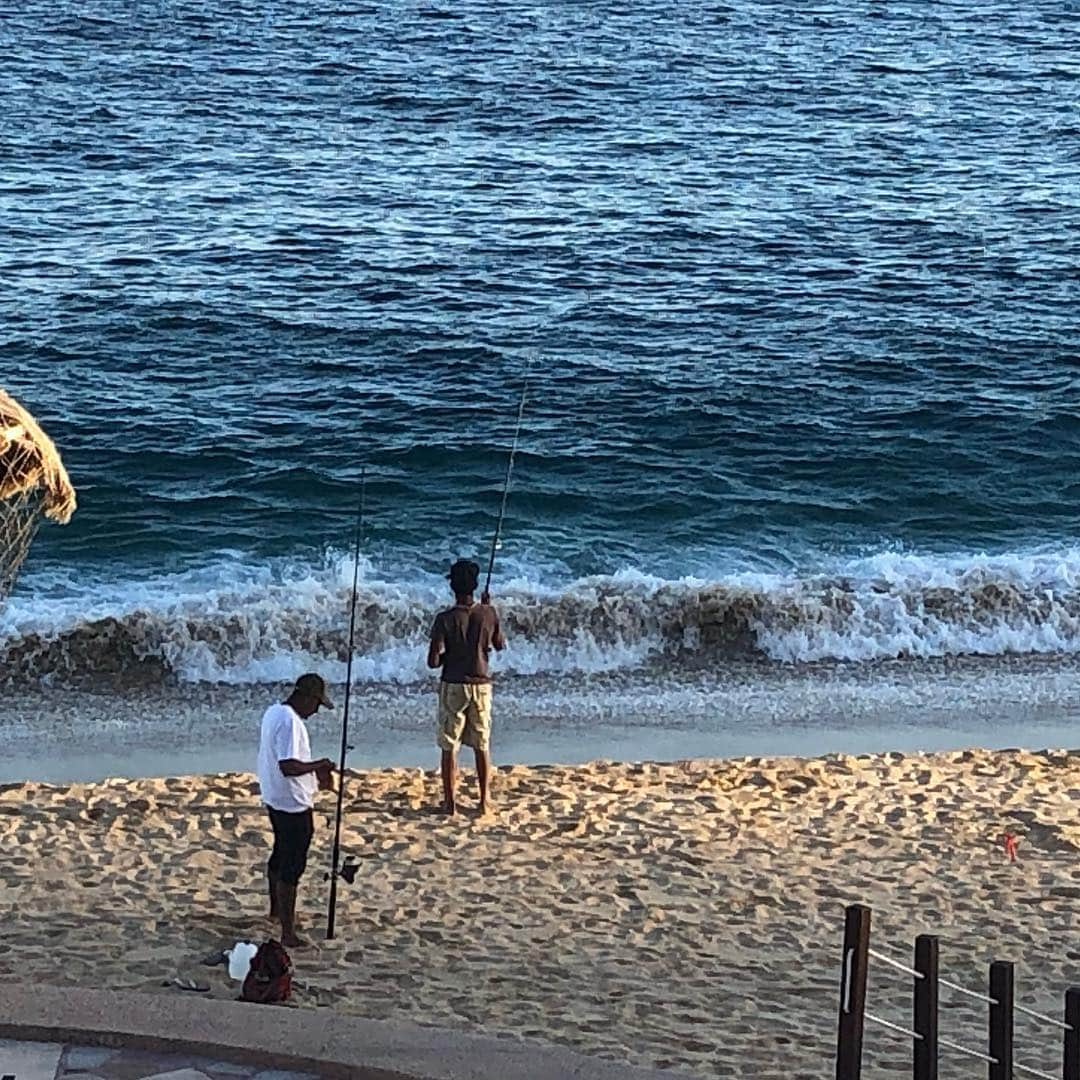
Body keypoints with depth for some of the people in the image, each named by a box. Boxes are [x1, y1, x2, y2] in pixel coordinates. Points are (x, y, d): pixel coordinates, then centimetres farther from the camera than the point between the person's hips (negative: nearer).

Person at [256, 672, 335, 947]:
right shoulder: (290, 721, -26)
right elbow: (288, 766, -33)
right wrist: (319, 765, -20)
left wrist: (314, 769, 13)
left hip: (275, 800, 10)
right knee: (291, 868, -5)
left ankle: (276, 909, 45)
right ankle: (288, 933, -2)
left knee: (280, 856, 26)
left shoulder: (274, 712, 6)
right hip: (293, 805, -10)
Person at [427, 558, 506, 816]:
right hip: (481, 685, 2)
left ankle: (450, 802, 6)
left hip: (453, 686, -2)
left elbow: (433, 661, -16)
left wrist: (450, 655, 5)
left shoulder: (445, 619, -15)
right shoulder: (489, 614, -7)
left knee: (449, 747, 6)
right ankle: (485, 800, 16)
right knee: (482, 745, 12)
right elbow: (500, 645, 11)